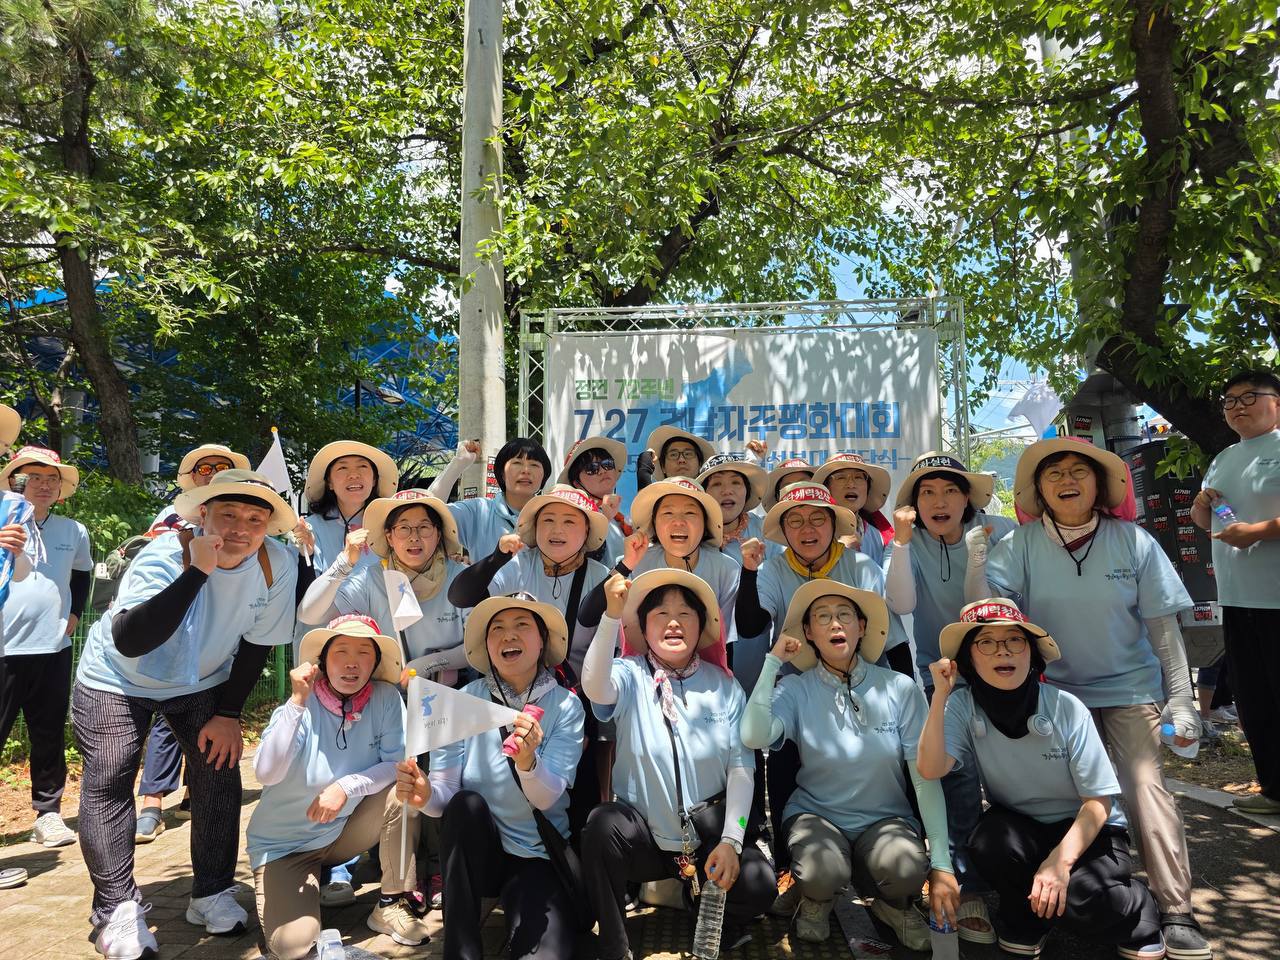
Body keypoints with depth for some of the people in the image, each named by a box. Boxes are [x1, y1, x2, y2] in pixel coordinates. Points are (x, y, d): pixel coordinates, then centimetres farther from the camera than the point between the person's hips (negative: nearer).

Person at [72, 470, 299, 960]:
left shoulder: (277, 564, -22)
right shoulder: (165, 555, -32)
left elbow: (257, 641, -8)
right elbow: (129, 641, -45)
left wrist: (229, 713, -6)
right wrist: (198, 571, -49)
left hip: (202, 682, 3)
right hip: (116, 680, -2)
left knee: (220, 775, -2)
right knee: (108, 784, -8)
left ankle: (212, 894, 16)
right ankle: (116, 908, 9)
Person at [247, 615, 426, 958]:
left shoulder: (386, 698, -13)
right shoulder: (299, 707, -17)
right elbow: (266, 774, -31)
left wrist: (347, 787, -28)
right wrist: (297, 701, -35)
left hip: (344, 832, 3)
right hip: (284, 843, -2)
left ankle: (392, 905, -4)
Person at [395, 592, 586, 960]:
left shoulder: (566, 706, -8)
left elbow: (548, 799, -17)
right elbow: (445, 793, -11)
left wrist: (528, 761, -39)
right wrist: (425, 795, -34)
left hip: (539, 857, -2)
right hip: (474, 853, 3)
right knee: (466, 803, -30)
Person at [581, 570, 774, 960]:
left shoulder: (723, 685, 1)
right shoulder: (630, 675, -5)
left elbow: (741, 767, -2)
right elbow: (595, 688, -30)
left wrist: (731, 840, -13)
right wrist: (612, 615, -43)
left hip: (709, 836, 1)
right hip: (644, 835, -1)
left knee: (758, 885, -24)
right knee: (603, 823, -30)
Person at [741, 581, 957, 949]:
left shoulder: (900, 688, -7)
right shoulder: (795, 690, -8)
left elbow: (926, 777, -8)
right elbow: (753, 737, -27)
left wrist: (941, 863, -14)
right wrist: (773, 661, -21)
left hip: (886, 819, 1)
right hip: (815, 815, -1)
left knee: (905, 870, -33)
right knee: (823, 874, -34)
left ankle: (893, 902, 6)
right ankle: (817, 898, 6)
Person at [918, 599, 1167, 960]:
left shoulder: (1066, 709, -18)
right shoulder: (962, 706, -14)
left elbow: (1099, 800, -14)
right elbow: (931, 769, -28)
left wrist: (1060, 860, -28)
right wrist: (940, 695, -33)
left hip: (1087, 829, -1)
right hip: (1019, 828, 2)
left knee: (1081, 893, -32)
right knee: (991, 841, -32)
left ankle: (1135, 908, 6)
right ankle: (1025, 922, 1)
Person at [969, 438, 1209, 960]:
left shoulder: (1133, 542, -8)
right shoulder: (1022, 544, -9)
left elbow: (1162, 628, -3)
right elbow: (983, 609, -17)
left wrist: (1181, 700, -4)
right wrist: (976, 561, -34)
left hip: (1128, 687, -1)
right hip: (1053, 688, 1)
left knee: (1144, 784, -14)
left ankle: (1176, 913, -1)